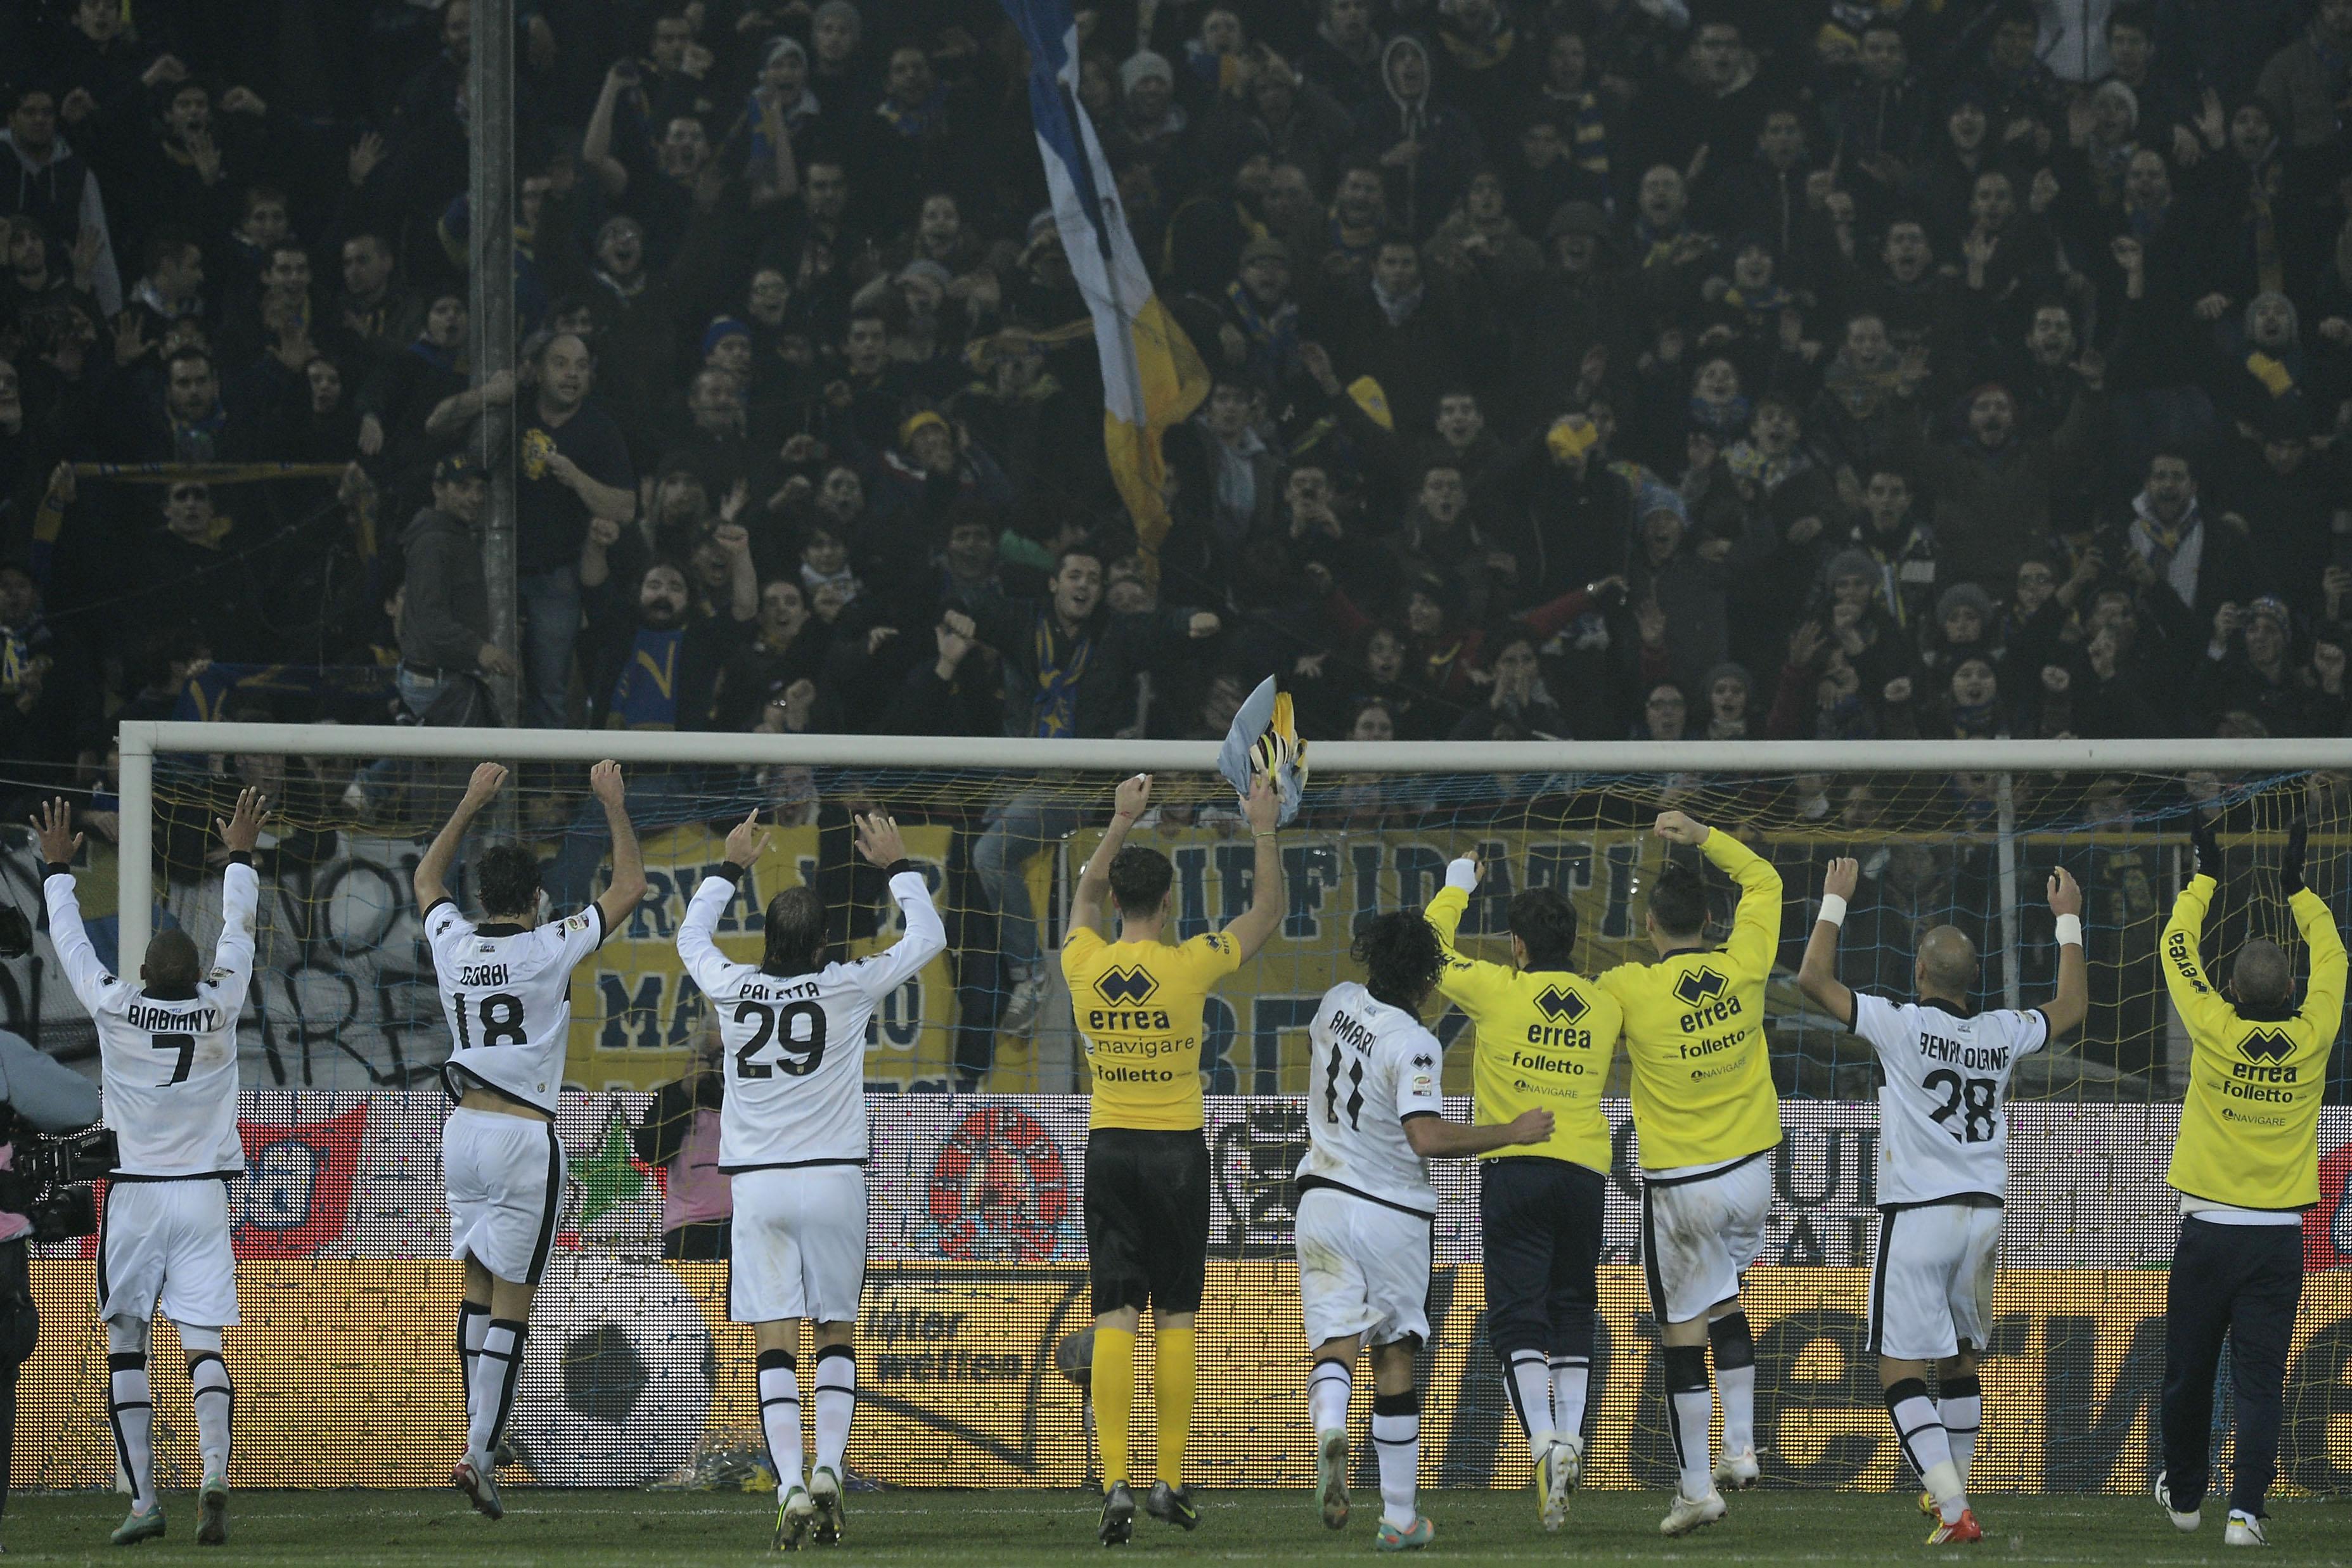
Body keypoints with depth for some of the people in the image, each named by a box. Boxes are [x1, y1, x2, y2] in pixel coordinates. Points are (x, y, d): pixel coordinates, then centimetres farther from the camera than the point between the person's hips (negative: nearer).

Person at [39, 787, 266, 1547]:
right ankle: (214, 1477, -25)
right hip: (204, 1197, 1)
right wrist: (240, 857, 27)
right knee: (204, 1346, -3)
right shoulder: (220, 1008, -4)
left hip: (134, 1198, -1)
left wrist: (58, 868, 22)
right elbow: (239, 935, 13)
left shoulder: (115, 1010, -9)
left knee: (126, 1347, 7)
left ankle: (143, 1499, 0)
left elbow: (70, 941, 7)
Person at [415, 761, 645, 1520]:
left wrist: (472, 802, 30)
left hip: (463, 1131, 5)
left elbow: (426, 878, 27)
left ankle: (477, 1440, 15)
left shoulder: (452, 941, 4)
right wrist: (613, 804, 10)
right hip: (525, 1137, -5)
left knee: (478, 1289, 16)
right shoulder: (551, 948, -9)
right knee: (512, 1305, -4)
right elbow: (629, 887, 2)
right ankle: (479, 1456, -10)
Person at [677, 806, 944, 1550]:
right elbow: (927, 939, 10)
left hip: (757, 1183, 1)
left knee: (776, 1342, -2)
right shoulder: (845, 988, -5)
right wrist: (896, 866, 21)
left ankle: (790, 1485, -15)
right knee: (838, 1332, 11)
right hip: (833, 1180, -1)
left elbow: (692, 935, 23)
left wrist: (731, 868, 34)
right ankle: (829, 1467, -7)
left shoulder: (733, 989, 0)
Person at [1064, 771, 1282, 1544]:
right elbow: (1266, 910, 3)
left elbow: (1087, 892, 19)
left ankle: (1115, 1483, -13)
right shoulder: (1187, 966, -12)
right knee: (1175, 1318, 5)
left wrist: (1121, 822, 27)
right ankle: (1173, 1483, 8)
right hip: (1177, 1151, -2)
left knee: (1115, 1319, -2)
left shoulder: (1085, 964, -4)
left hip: (1110, 1149, 2)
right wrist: (1265, 831, 12)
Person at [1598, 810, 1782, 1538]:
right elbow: (1763, 879, 11)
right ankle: (1741, 1447, 19)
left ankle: (1695, 1487, 4)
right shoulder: (1744, 967, -5)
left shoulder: (1630, 989, -16)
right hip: (1752, 1175, 4)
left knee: (1685, 1331, 2)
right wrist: (1700, 835, 11)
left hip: (1680, 1187, -4)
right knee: (1727, 1304, 24)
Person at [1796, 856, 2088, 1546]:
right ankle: (1951, 1489, 35)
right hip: (1984, 1212, 5)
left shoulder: (1901, 1026, -11)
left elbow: (1814, 979, -10)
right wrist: (2068, 922, 33)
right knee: (1958, 1359, 22)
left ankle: (1954, 1511, -17)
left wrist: (1836, 901, 2)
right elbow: (2071, 1008, 24)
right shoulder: (2002, 1034, 3)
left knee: (1900, 1372, -4)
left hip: (1917, 1213, -5)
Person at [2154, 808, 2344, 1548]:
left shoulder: (2216, 1033, -10)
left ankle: (2184, 1493, 27)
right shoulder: (2310, 1040, -6)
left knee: (2189, 1373, 14)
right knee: (2260, 1381, -1)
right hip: (2280, 1235, 1)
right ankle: (2246, 1508, -12)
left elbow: (2177, 949, 4)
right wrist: (2298, 888, 22)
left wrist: (2206, 876, 14)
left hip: (2209, 1231, -1)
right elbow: (2332, 957, 12)